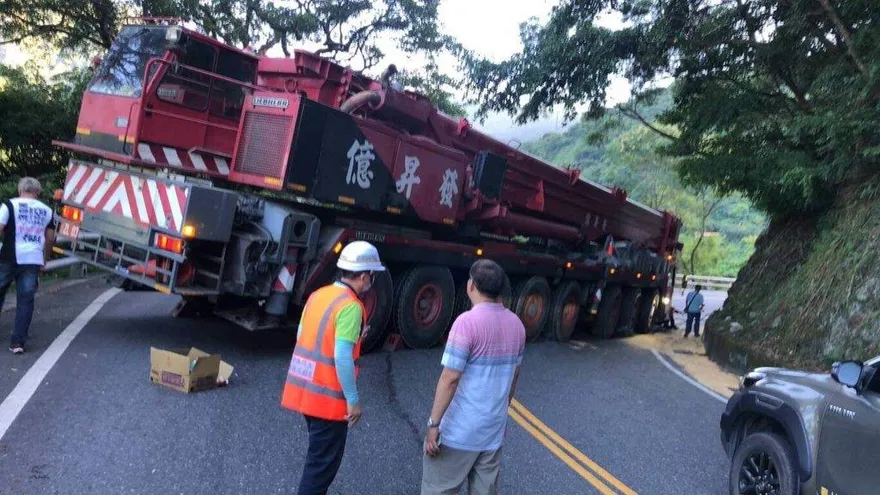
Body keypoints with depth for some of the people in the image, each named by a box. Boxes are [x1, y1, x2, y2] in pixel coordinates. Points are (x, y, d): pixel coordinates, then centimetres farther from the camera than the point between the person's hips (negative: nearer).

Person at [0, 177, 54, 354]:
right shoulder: (46, 210, 9)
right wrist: (45, 258, 25)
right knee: (26, 301, 4)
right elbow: (50, 238, 13)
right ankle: (17, 342, 1)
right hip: (33, 260, 2)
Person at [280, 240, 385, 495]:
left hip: (304, 389, 9)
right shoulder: (351, 306, -20)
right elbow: (342, 357, -23)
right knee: (323, 461, 6)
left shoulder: (318, 295, 5)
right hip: (329, 397, -8)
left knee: (318, 454, 26)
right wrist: (353, 400, -16)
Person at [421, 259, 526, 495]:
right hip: (493, 430, 6)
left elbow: (450, 379, -21)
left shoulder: (467, 322, -19)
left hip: (459, 431, -6)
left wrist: (433, 424, -14)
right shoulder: (517, 324, 3)